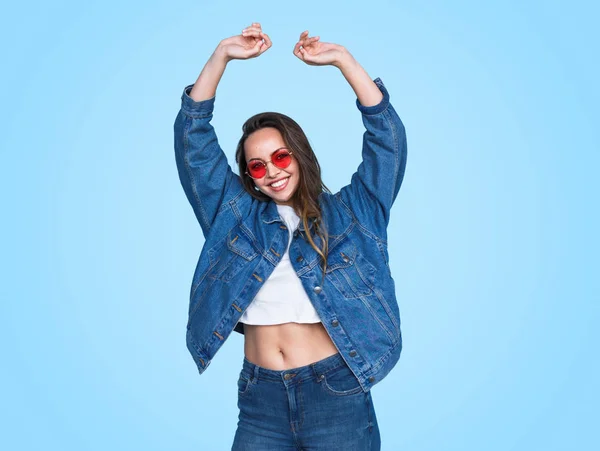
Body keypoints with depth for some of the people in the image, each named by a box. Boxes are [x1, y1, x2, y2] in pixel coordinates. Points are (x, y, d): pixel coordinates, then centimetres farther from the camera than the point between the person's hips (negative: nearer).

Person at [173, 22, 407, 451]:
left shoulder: (347, 212, 5)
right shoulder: (235, 213, 9)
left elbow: (387, 137, -2)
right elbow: (192, 135, 6)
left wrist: (343, 59, -7)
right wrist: (222, 55, -1)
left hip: (335, 390, -2)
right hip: (260, 397, 2)